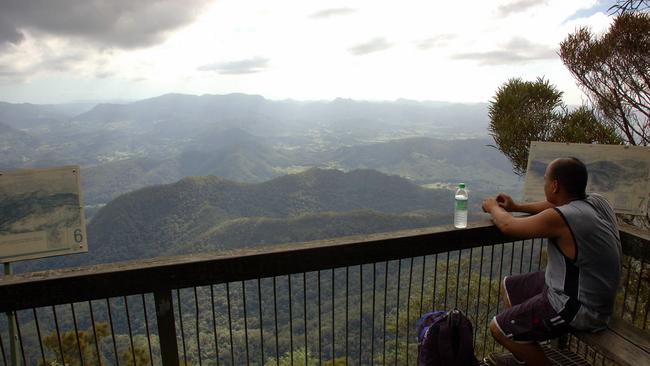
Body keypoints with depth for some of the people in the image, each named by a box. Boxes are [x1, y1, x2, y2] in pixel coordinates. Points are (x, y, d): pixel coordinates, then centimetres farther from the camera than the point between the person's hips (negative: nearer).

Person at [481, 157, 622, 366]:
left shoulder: (560, 219, -31)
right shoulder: (597, 202, -5)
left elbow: (508, 226, -17)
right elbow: (556, 207, 16)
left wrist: (493, 208, 3)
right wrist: (516, 207, 16)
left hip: (578, 309, -9)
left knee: (498, 328, -2)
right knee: (509, 287, 20)